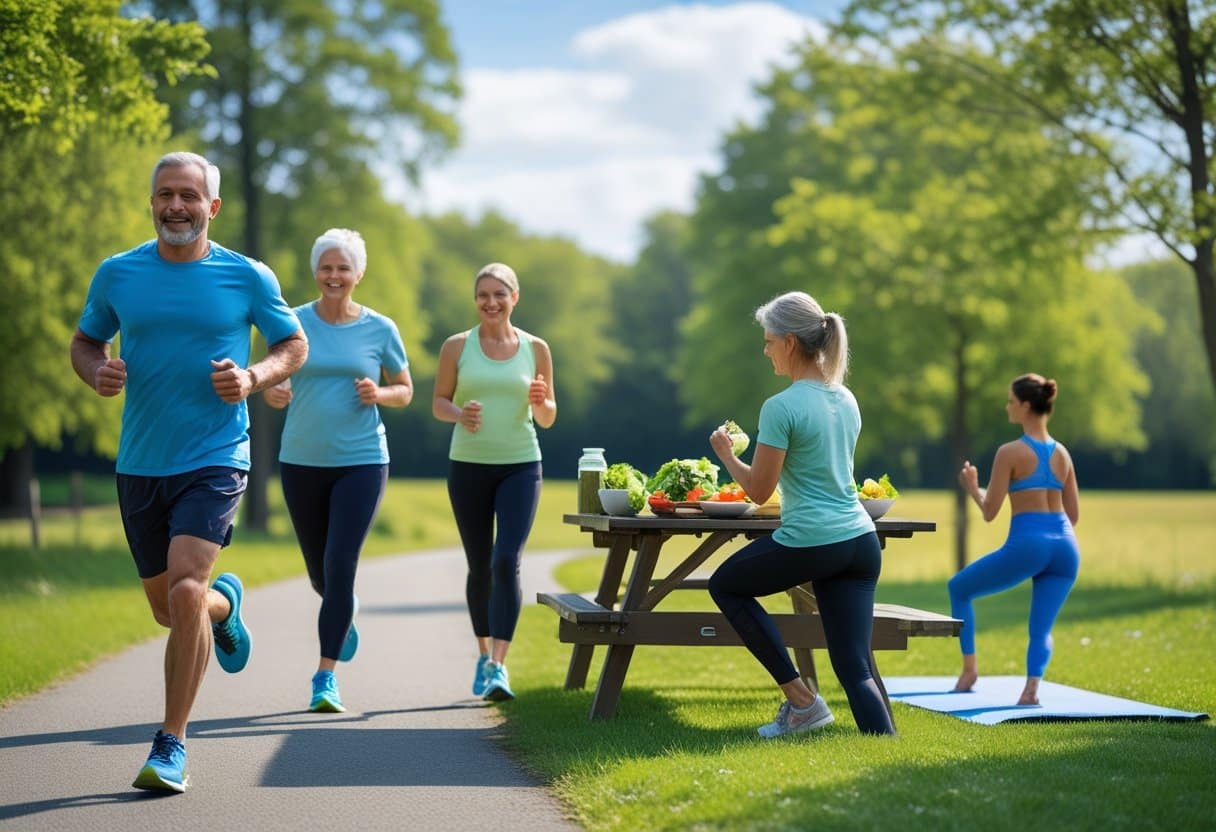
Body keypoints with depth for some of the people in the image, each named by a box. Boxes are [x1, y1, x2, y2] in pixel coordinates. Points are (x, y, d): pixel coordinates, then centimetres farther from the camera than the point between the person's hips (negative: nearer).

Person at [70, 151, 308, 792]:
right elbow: (84, 343, 14)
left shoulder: (248, 277, -3)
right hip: (139, 465, 4)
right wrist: (96, 372, -10)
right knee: (167, 609, 14)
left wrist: (253, 377, -12)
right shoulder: (116, 274, 3)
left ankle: (171, 746, -11)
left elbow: (294, 344, 8)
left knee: (184, 590, -21)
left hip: (214, 460, -4)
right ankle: (224, 604, 52)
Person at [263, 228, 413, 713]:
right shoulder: (294, 323, 0)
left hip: (361, 461, -2)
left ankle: (326, 676, -5)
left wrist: (379, 394, -13)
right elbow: (273, 385, 7)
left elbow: (405, 391, 9)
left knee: (340, 565, -13)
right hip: (301, 461, 2)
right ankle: (345, 611, 50)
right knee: (320, 574, 14)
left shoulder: (379, 329, -1)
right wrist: (274, 394, -16)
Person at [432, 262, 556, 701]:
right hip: (468, 466, 1)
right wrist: (459, 413, -16)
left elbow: (548, 419, 8)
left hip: (520, 466, -1)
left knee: (506, 561, -15)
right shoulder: (457, 346, 2)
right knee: (479, 566, 9)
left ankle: (498, 666, -17)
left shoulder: (535, 349, 3)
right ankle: (484, 653, 28)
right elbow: (438, 402, 6)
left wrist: (540, 401, -15)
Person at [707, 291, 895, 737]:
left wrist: (726, 454, 8)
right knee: (856, 670, 7)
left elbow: (759, 491, -9)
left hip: (808, 543, -7)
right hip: (861, 542, 7)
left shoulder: (781, 407, -13)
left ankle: (801, 697, 14)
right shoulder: (847, 400, 11)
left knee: (726, 585, 21)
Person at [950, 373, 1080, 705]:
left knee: (958, 588, 18)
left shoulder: (1010, 452, -5)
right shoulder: (1062, 453, 12)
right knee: (1041, 627, 9)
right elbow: (1073, 514, 15)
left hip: (1026, 544, -5)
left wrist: (972, 488, 15)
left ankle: (970, 668, 14)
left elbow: (989, 512, -4)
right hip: (1065, 545, 5)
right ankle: (1033, 684, -19)